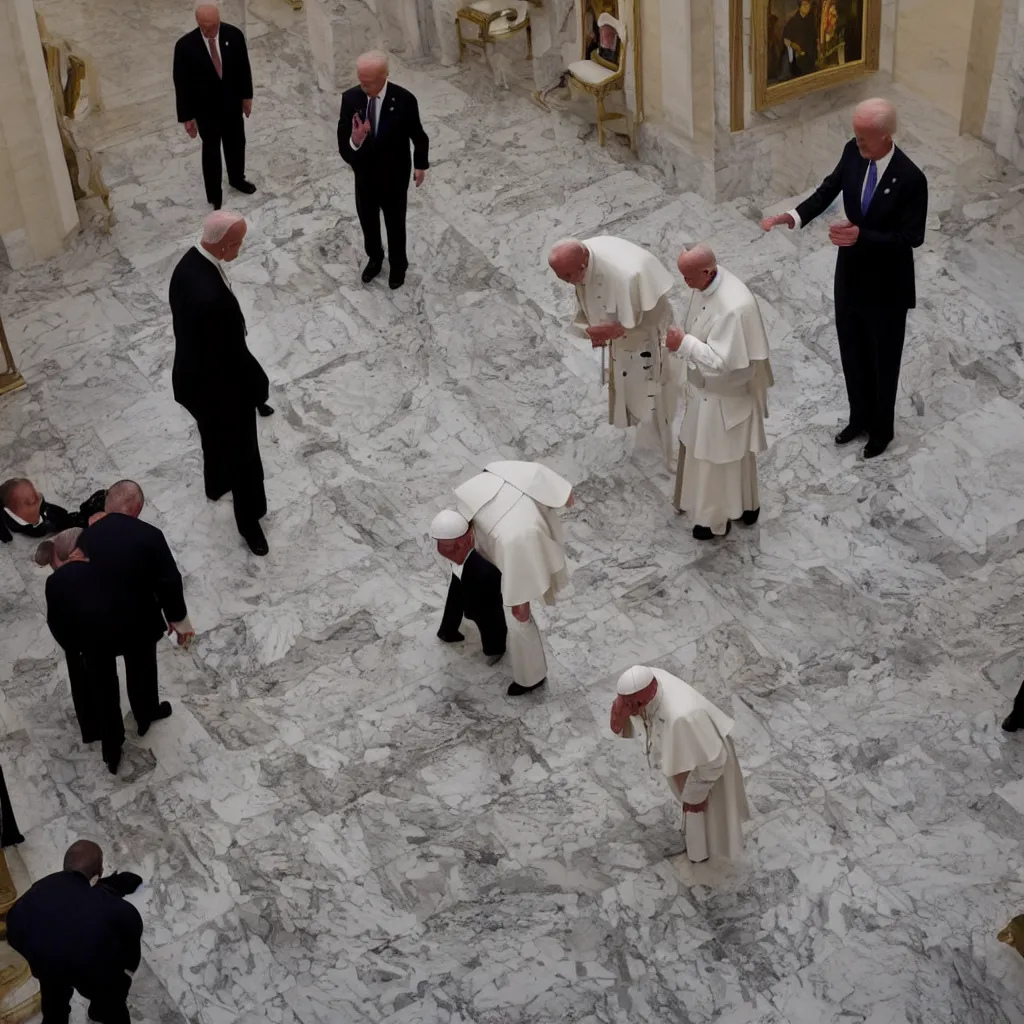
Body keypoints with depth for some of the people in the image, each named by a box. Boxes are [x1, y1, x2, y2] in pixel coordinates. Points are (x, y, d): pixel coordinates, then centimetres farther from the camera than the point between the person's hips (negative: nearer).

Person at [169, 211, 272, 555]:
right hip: (220, 385, -9)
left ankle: (217, 483, 62)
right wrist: (259, 385, -12)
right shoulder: (212, 296, -41)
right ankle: (249, 520, 35)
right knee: (243, 455, 15)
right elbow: (232, 352, -29)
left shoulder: (189, 263, -11)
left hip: (194, 375, 9)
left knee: (215, 436, 35)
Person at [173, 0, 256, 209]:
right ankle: (215, 196, 29)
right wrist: (187, 116, -13)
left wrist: (247, 96, 9)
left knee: (236, 143, 24)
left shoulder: (233, 35, -16)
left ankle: (237, 179, 52)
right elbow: (181, 82, -16)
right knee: (211, 151, 11)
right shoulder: (185, 45, -25)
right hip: (205, 108, -4)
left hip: (232, 102, 4)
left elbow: (243, 67, 0)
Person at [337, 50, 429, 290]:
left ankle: (398, 264, 47)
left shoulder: (404, 100, -25)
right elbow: (342, 140, -18)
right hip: (364, 176, 2)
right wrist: (354, 142, -43)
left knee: (395, 224, 20)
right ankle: (374, 258, 54)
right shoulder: (351, 98, -19)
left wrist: (421, 165, 8)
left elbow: (418, 136, -7)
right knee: (367, 222, 24)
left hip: (395, 177, -2)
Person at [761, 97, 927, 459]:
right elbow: (828, 190, 1)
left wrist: (862, 236, -32)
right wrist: (792, 216, -16)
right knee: (852, 354, 22)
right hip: (850, 274, 6)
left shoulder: (910, 179, -29)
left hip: (887, 284, -6)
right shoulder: (853, 152, -12)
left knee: (883, 360, 16)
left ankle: (882, 429, 38)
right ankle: (860, 418, 46)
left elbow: (912, 237, -23)